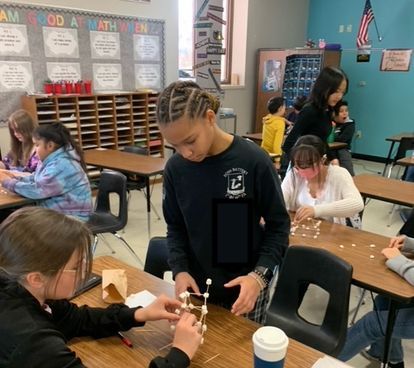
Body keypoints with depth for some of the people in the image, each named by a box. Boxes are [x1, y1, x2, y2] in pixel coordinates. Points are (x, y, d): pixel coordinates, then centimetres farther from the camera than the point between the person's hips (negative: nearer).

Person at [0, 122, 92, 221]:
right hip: (54, 212, 9)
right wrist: (15, 179, -2)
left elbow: (37, 190, -25)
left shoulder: (61, 166, -24)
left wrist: (9, 183, -11)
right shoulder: (52, 158, 7)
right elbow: (34, 179, 16)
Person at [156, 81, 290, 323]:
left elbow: (278, 225, -9)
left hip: (244, 287, -2)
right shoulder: (175, 168, -7)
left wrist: (260, 275, -20)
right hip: (196, 286, 3)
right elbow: (175, 226, 5)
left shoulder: (254, 161, -18)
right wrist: (179, 270, -10)